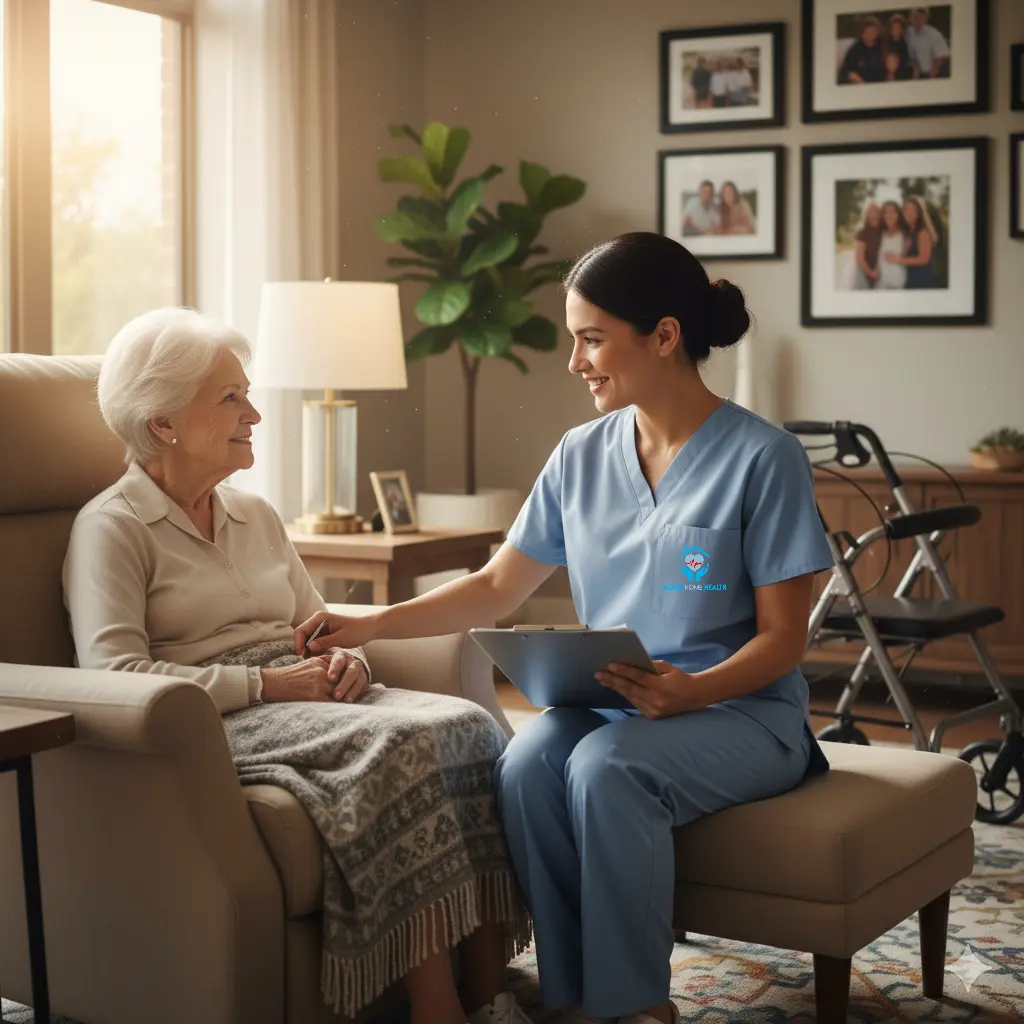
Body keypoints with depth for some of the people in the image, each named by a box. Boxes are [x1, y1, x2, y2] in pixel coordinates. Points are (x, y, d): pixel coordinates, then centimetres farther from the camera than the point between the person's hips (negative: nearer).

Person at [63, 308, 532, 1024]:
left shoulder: (255, 516, 24)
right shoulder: (112, 528, 0)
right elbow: (114, 674, -13)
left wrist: (348, 656, 0)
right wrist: (268, 684, -16)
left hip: (308, 696, 7)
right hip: (217, 723, -7)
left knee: (468, 725, -22)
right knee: (401, 747, -33)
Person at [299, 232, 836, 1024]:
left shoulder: (763, 457, -8)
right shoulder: (581, 456, 8)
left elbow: (783, 637, -8)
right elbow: (497, 588, 13)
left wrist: (691, 691, -26)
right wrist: (371, 625, 2)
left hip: (741, 711, -4)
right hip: (610, 704, 4)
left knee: (604, 766, -34)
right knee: (524, 767, -29)